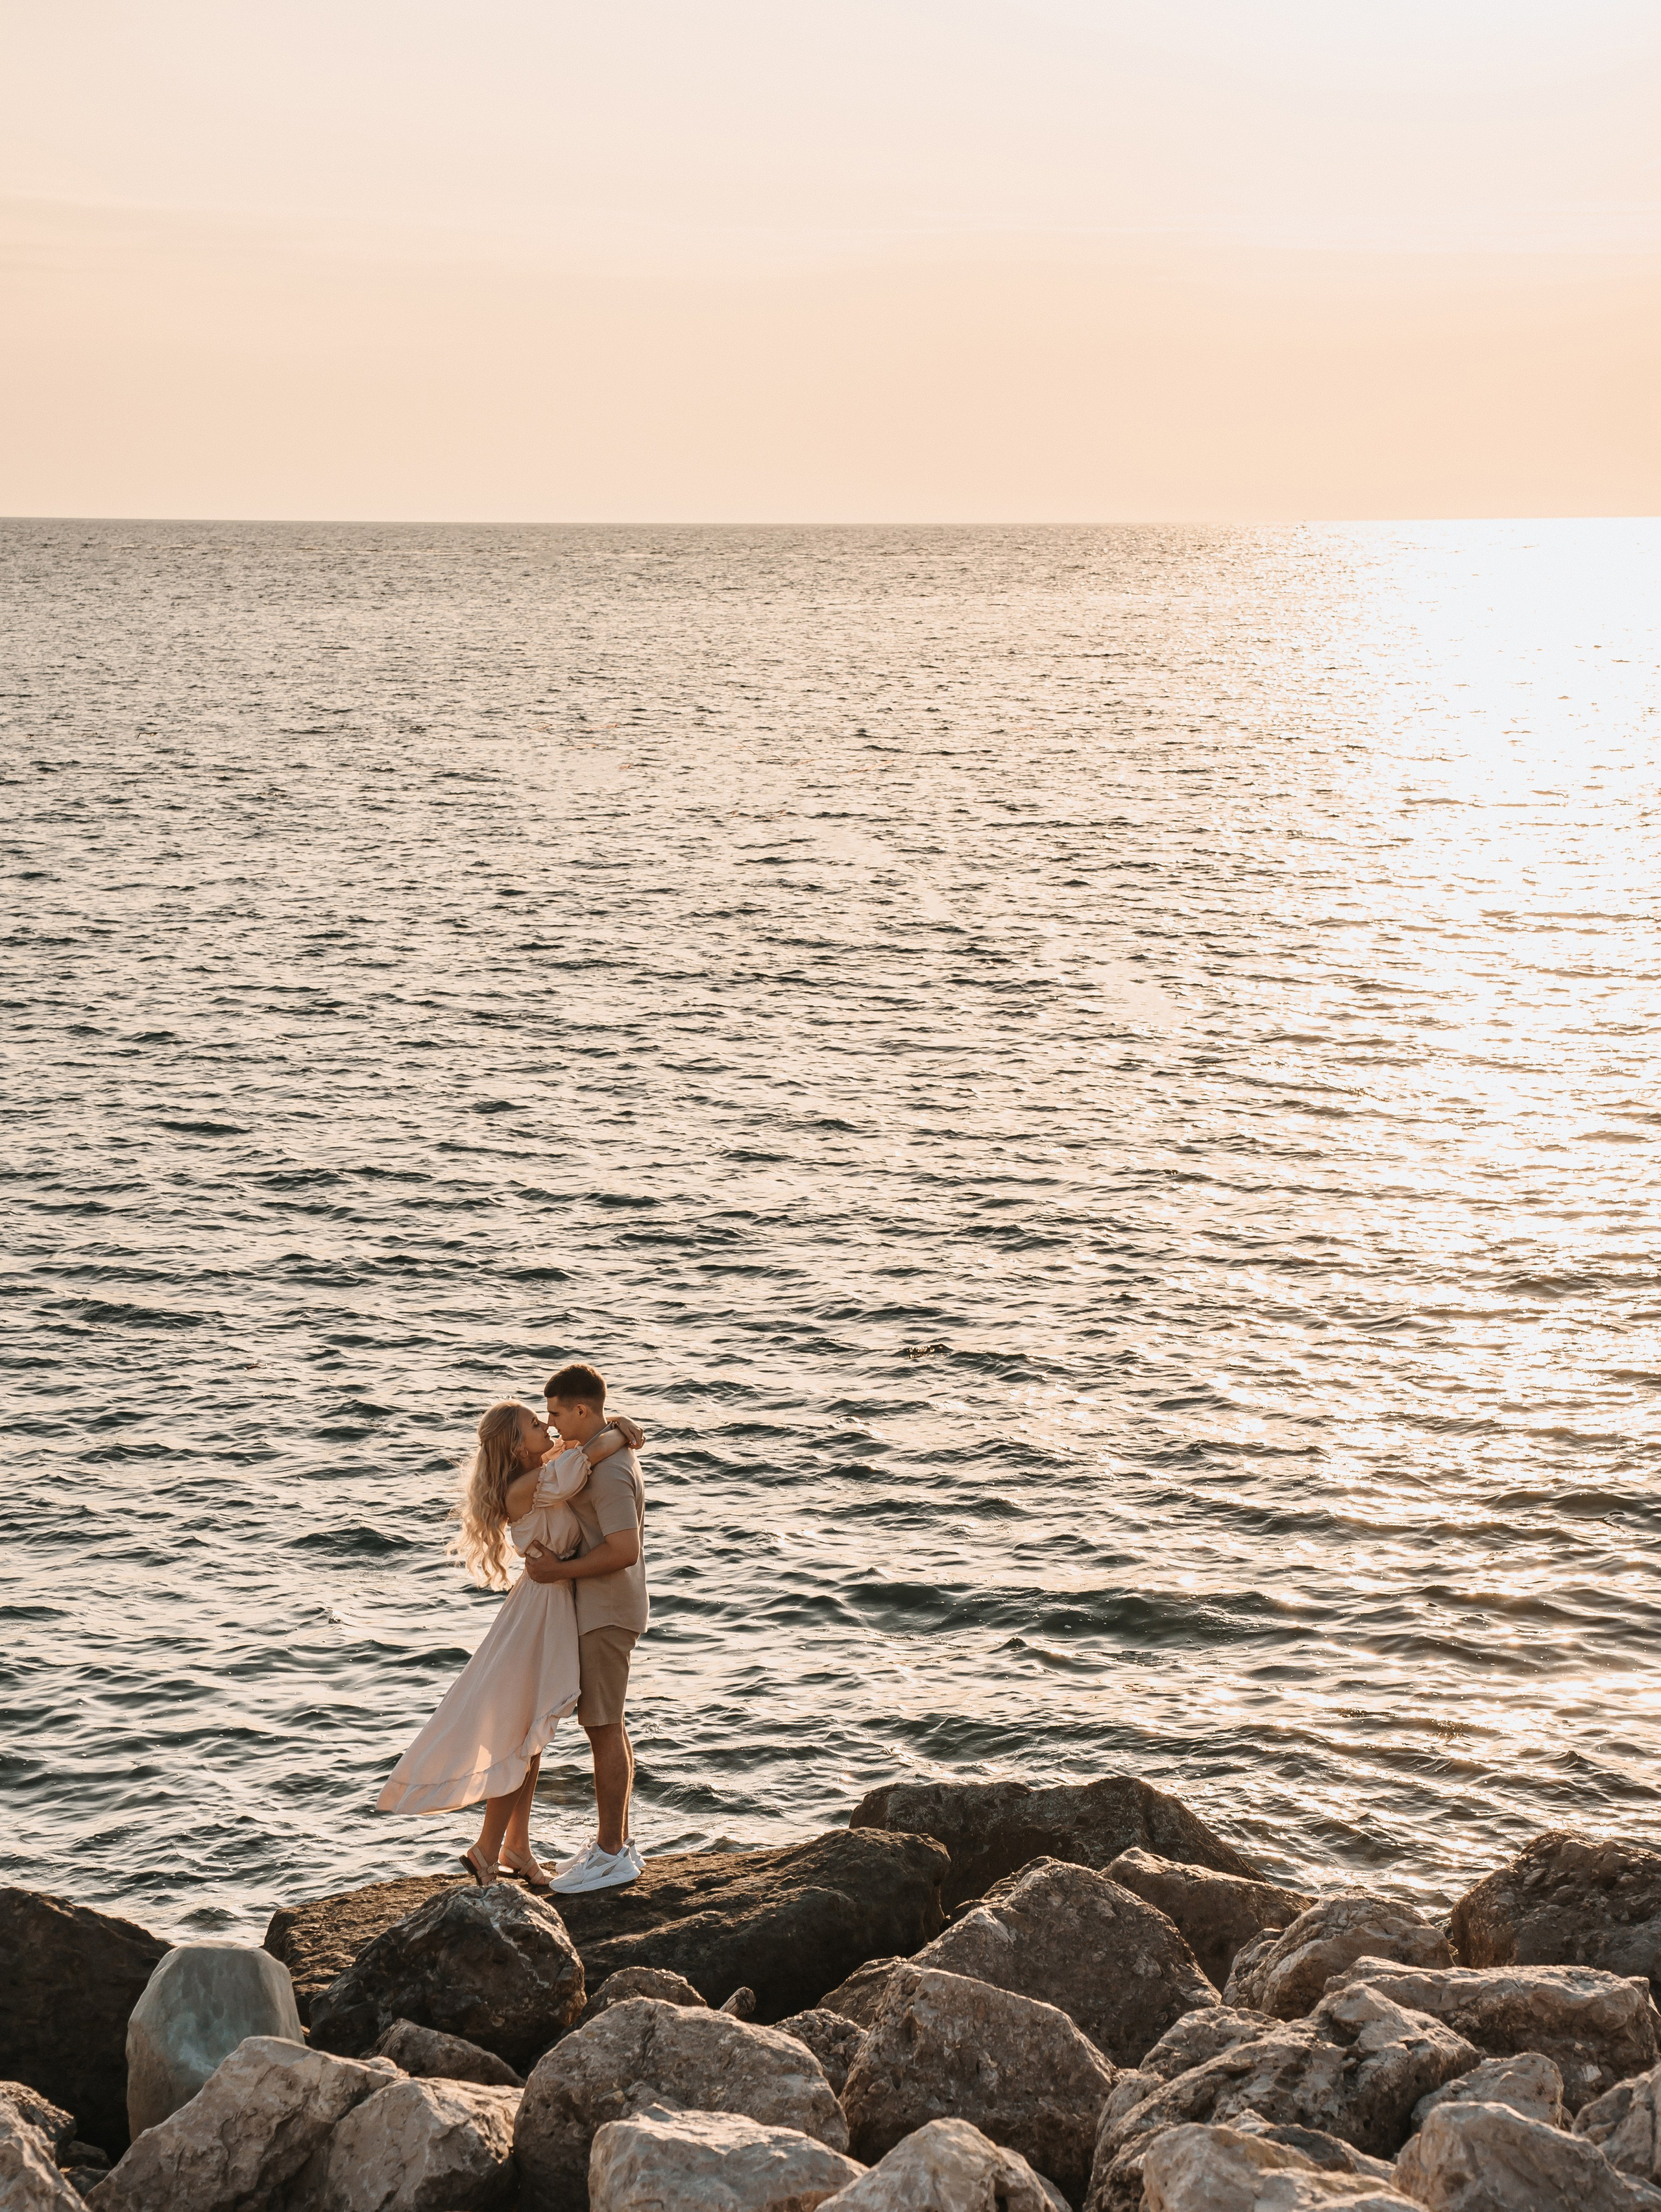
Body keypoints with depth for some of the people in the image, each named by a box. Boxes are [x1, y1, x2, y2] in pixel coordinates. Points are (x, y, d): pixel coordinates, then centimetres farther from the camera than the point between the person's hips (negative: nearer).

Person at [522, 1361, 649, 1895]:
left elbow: (623, 1551, -28)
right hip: (598, 1610, 11)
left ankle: (612, 1855, 0)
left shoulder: (608, 1473, -22)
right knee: (607, 1727, 15)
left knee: (604, 1729, -6)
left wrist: (559, 1571, -21)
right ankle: (616, 1841, 22)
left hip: (605, 1614, -11)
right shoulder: (601, 1450, 11)